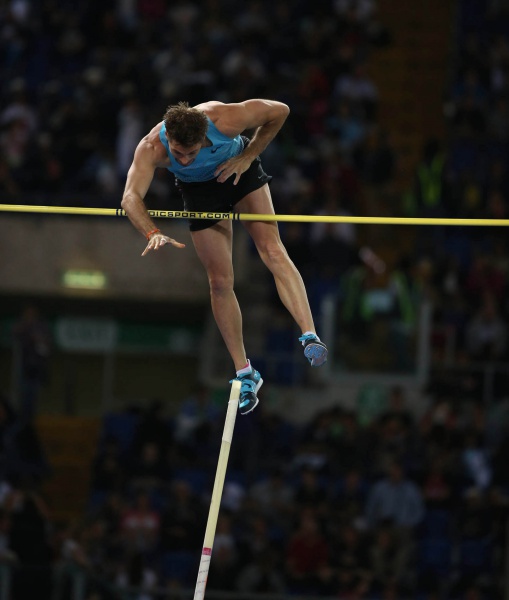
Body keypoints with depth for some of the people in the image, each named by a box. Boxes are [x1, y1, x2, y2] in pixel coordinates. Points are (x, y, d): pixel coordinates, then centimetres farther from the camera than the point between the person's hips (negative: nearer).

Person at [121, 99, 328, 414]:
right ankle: (245, 374, 10)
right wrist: (153, 233, -63)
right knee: (220, 281, 1)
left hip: (240, 170, -1)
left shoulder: (225, 119, -38)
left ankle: (310, 335, -30)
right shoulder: (152, 148, -36)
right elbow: (131, 197, -46)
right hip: (199, 190, 1)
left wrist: (248, 156, -21)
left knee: (272, 250, -21)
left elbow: (280, 111, -21)